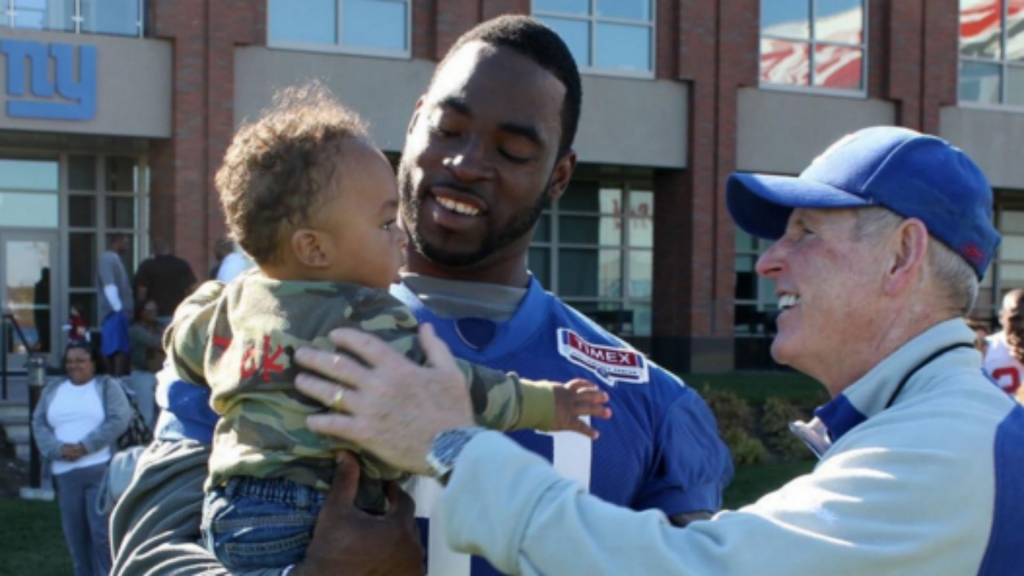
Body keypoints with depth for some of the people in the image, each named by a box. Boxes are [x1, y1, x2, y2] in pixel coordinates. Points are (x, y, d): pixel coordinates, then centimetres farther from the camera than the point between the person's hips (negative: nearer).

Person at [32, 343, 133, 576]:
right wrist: (58, 449, -10)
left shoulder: (107, 386, 5)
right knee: (75, 535, 6)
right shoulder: (53, 390, 17)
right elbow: (39, 423, 9)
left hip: (102, 469, -4)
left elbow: (118, 420, -8)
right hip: (65, 473, 4)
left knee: (102, 532, -9)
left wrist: (84, 446, -15)